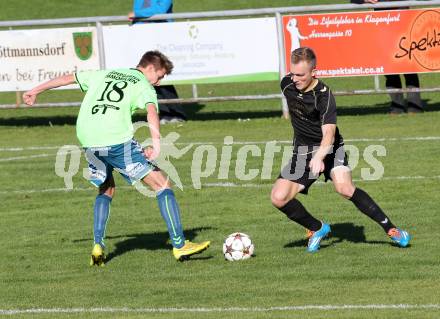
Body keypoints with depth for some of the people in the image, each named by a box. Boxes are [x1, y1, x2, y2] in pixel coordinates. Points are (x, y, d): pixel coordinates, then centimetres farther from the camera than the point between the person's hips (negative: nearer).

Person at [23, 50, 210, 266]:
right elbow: (151, 111, -11)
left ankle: (98, 246, 14)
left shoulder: (104, 75, 27)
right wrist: (156, 143, -24)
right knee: (162, 184, 2)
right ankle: (179, 245, -5)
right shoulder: (145, 86, 9)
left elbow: (69, 78, 34)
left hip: (88, 142, 6)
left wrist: (35, 91, 45)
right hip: (117, 141, -6)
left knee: (106, 190, 29)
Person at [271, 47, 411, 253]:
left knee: (344, 187, -30)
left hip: (329, 147, -5)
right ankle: (318, 229, 12)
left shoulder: (324, 95, -24)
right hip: (303, 150, 5)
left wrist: (319, 156, -55)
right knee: (279, 197, -13)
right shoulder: (287, 84, -6)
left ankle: (391, 229, -18)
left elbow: (329, 132, -36)